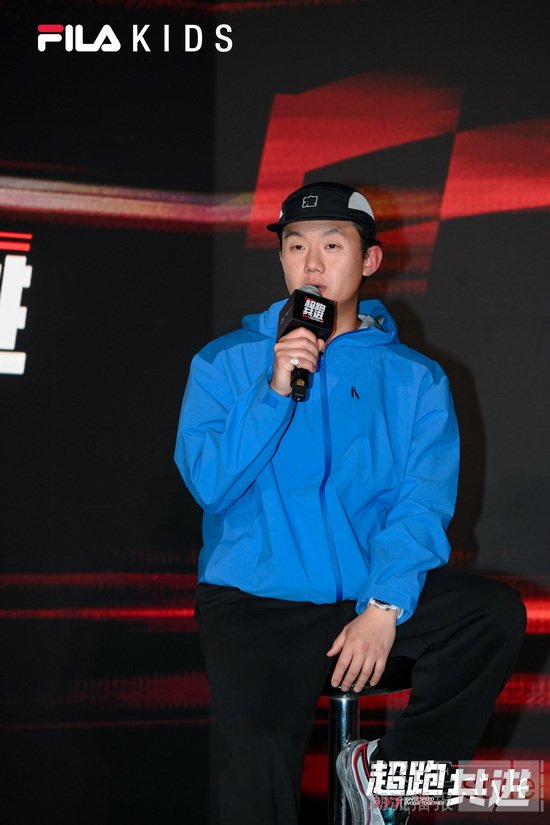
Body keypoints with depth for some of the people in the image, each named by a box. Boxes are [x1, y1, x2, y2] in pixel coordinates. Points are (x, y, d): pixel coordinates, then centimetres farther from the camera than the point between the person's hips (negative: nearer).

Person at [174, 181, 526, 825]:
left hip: (370, 591, 2)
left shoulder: (415, 379, 8)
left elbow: (424, 503, -3)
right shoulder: (226, 363, 7)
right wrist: (276, 392, -16)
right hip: (256, 597, -2)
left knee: (498, 614, -23)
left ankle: (386, 769, -7)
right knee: (256, 748, -27)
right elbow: (208, 483, -5)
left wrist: (385, 607, -18)